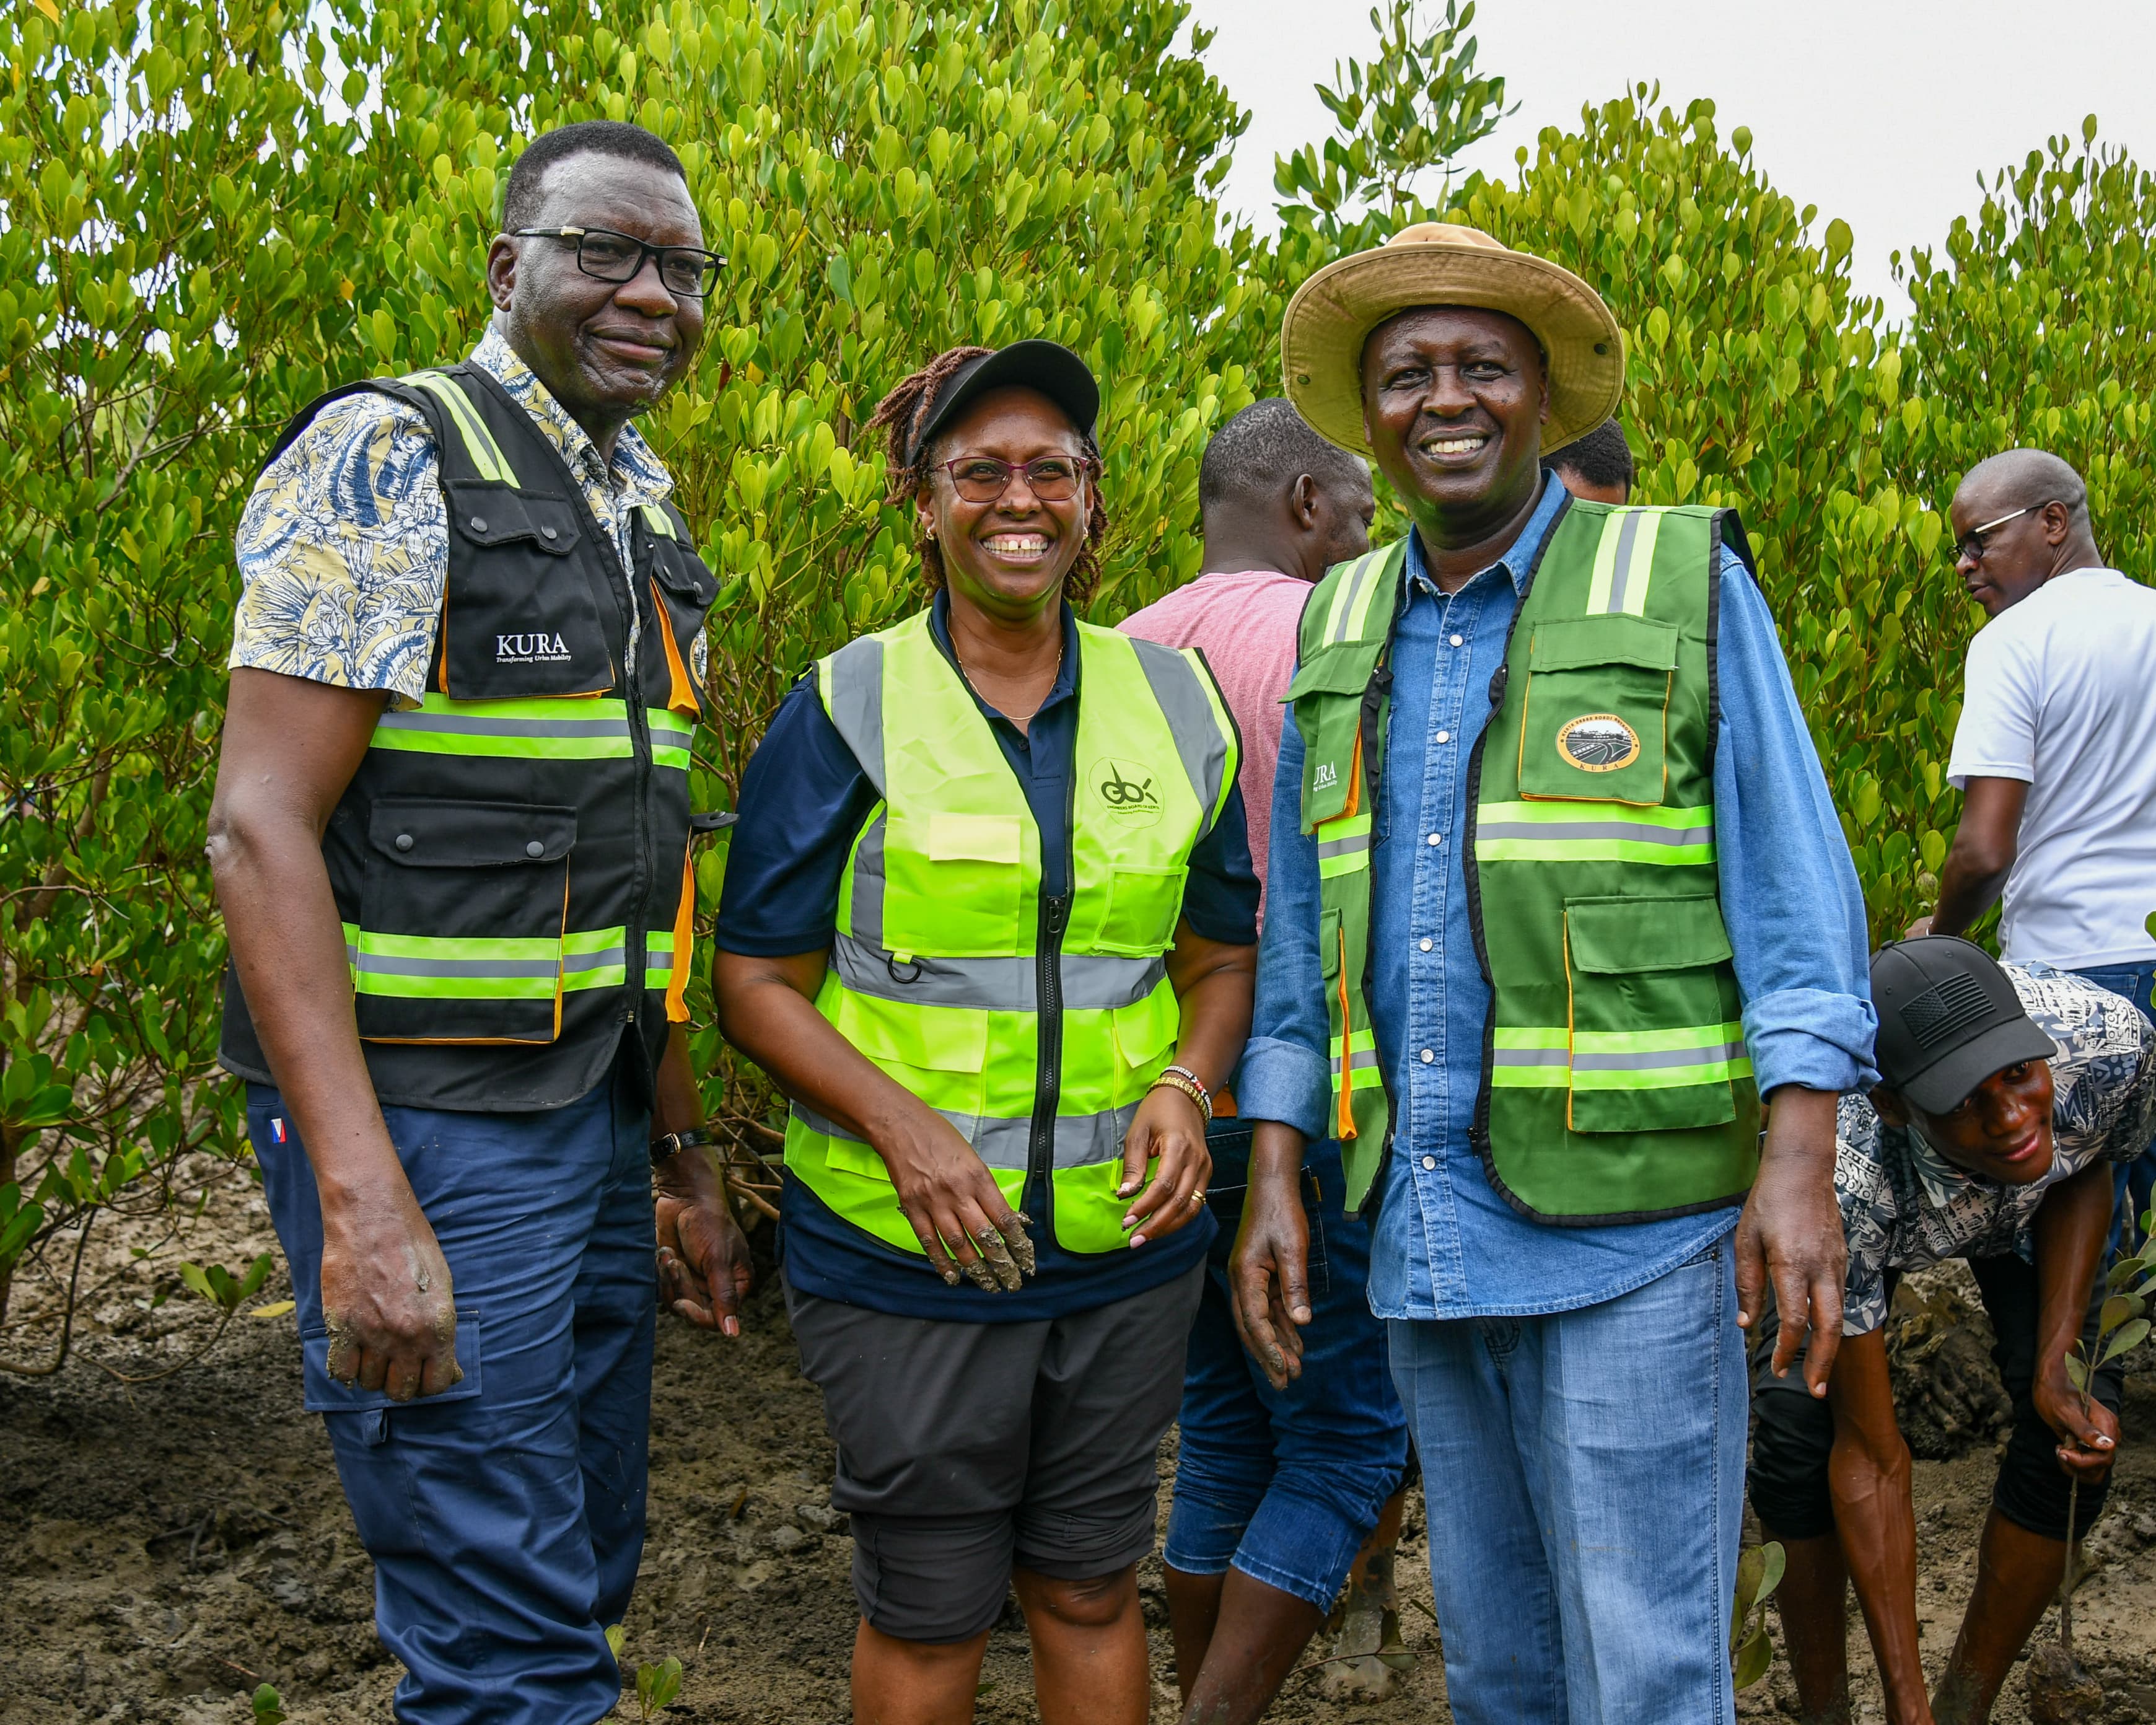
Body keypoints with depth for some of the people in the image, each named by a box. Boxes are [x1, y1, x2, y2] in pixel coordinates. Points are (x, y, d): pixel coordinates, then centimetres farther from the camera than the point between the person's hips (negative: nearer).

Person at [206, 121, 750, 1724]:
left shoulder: (649, 524, 15)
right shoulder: (389, 459, -10)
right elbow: (261, 827, -17)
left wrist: (687, 1157, 19)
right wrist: (361, 1201, -25)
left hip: (592, 1108, 8)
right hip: (422, 1119, -8)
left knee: (586, 1576, 16)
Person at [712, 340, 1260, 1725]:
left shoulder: (1174, 705, 5)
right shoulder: (847, 712, -5)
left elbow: (1223, 955, 13)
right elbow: (758, 983, -4)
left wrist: (1187, 1089, -7)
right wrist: (898, 1121, -19)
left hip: (1125, 1244, 3)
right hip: (902, 1249, -3)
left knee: (1091, 1589, 16)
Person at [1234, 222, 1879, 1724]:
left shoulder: (1687, 585, -2)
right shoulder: (1340, 631, 11)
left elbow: (1794, 885, -5)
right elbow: (1302, 939, 15)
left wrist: (1801, 1159, -14)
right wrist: (1274, 1179, 8)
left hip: (1631, 1220, -4)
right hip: (1425, 1231, 5)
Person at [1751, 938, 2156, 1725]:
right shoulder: (1842, 1180, -44)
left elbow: (2085, 1167, -11)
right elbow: (1870, 1459, -34)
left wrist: (2058, 1365, -23)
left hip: (2029, 1194, 3)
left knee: (2079, 1435, -14)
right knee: (1797, 1420, -21)